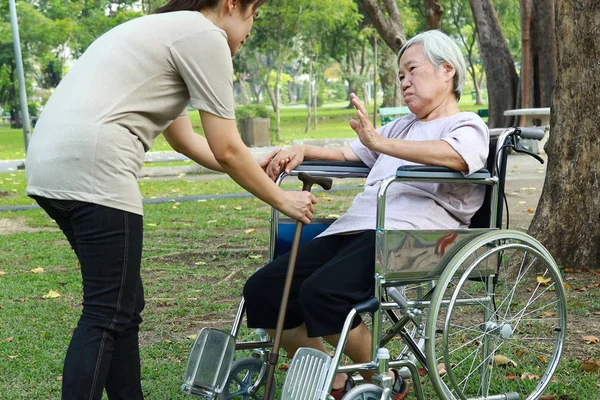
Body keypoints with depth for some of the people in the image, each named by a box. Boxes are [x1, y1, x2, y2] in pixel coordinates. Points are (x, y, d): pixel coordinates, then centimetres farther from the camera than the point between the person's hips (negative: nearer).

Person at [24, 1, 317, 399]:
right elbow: (225, 150, -1)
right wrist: (282, 199, 12)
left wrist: (251, 169, 43)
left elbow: (184, 139, 36)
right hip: (92, 168, -10)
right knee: (108, 314, -5)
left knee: (123, 306, 16)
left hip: (51, 162, 10)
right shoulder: (206, 36, 0)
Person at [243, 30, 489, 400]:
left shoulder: (468, 126, 5)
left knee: (322, 292, -33)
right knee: (263, 290, -9)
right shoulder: (402, 127, 31)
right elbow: (349, 154, 37)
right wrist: (302, 151, 17)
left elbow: (453, 156, -19)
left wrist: (381, 143, -30)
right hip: (356, 227, 9)